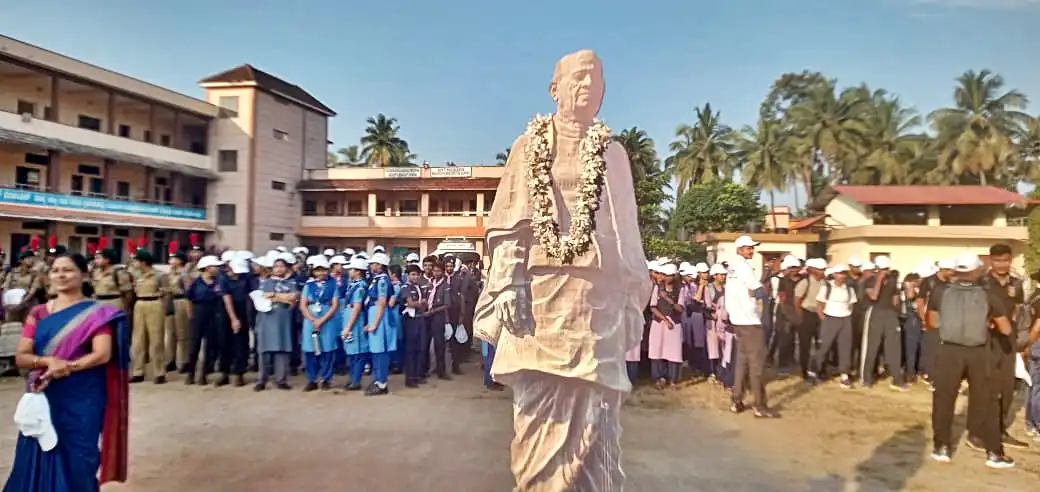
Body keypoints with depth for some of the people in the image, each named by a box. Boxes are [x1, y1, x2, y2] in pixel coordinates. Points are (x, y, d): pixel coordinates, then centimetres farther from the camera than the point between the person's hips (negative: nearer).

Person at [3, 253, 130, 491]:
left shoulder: (96, 313, -4)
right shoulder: (38, 313, 7)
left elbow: (103, 354, -14)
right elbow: (21, 357, 1)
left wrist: (65, 367, -23)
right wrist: (47, 361, -19)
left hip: (82, 400, -3)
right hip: (43, 398, 3)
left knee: (76, 464, 4)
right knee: (38, 462, 8)